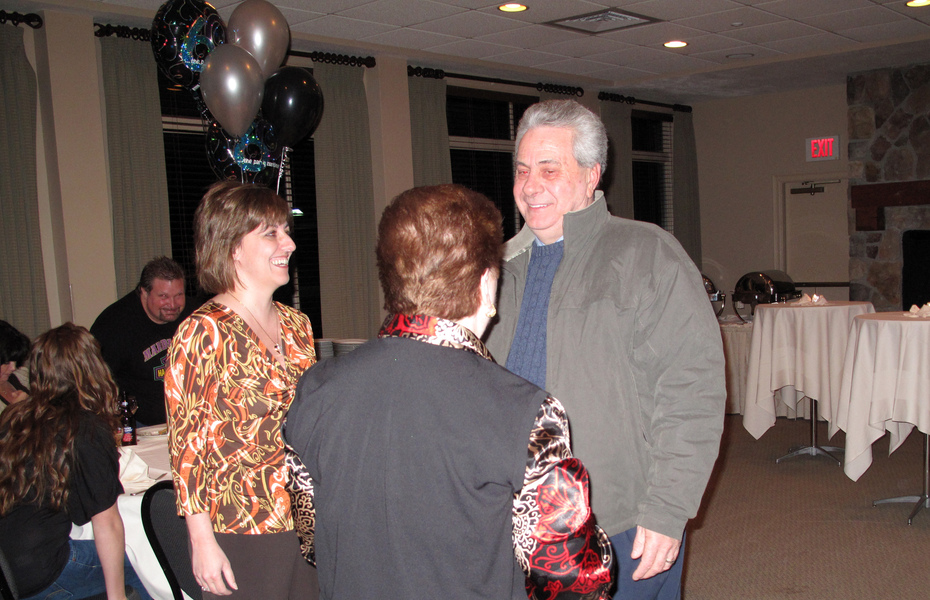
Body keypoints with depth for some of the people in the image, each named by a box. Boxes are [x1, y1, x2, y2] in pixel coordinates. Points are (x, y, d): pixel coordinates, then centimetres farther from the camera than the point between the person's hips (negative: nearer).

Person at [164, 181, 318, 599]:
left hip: (307, 522, 6)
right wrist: (203, 542, -12)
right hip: (241, 531, -6)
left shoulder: (296, 324, 8)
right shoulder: (204, 333, -11)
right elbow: (186, 445, -11)